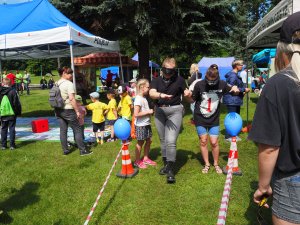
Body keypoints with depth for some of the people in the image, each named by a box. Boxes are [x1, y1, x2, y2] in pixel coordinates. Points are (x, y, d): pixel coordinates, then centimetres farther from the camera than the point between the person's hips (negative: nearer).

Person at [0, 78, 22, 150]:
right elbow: (17, 103, -10)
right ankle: (12, 145, 2)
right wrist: (18, 112, 1)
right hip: (12, 114, -3)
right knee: (12, 129, 2)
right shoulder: (13, 91, -11)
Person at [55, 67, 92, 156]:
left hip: (59, 110, 8)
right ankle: (83, 150, 6)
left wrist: (56, 110, 20)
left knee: (63, 130, 11)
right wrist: (77, 111, -16)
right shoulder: (69, 84, -14)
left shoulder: (56, 84, 10)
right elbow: (72, 99, -20)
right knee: (77, 130, 1)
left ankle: (65, 150, 17)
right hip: (68, 110, -8)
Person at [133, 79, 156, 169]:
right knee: (140, 142, 2)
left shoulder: (144, 98, 10)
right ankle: (137, 161, 16)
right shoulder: (138, 99, -19)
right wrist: (148, 112, -20)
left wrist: (150, 111, 3)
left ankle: (146, 158, 28)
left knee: (148, 141, 14)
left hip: (147, 124, 9)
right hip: (140, 125, -9)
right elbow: (136, 114, -25)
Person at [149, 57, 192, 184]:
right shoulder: (156, 81, 4)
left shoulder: (179, 80, 2)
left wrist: (188, 93, -13)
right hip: (160, 111, 3)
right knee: (163, 140, 14)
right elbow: (151, 93, -13)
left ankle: (170, 170, -5)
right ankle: (166, 164, 31)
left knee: (171, 141, -12)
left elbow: (187, 93, 12)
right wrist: (160, 95, -35)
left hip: (175, 110, -3)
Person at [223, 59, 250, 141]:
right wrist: (244, 89, -14)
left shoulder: (236, 75, 16)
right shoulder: (232, 75, -17)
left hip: (236, 100, 11)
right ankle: (228, 136, 3)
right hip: (232, 100, -11)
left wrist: (243, 90, 9)